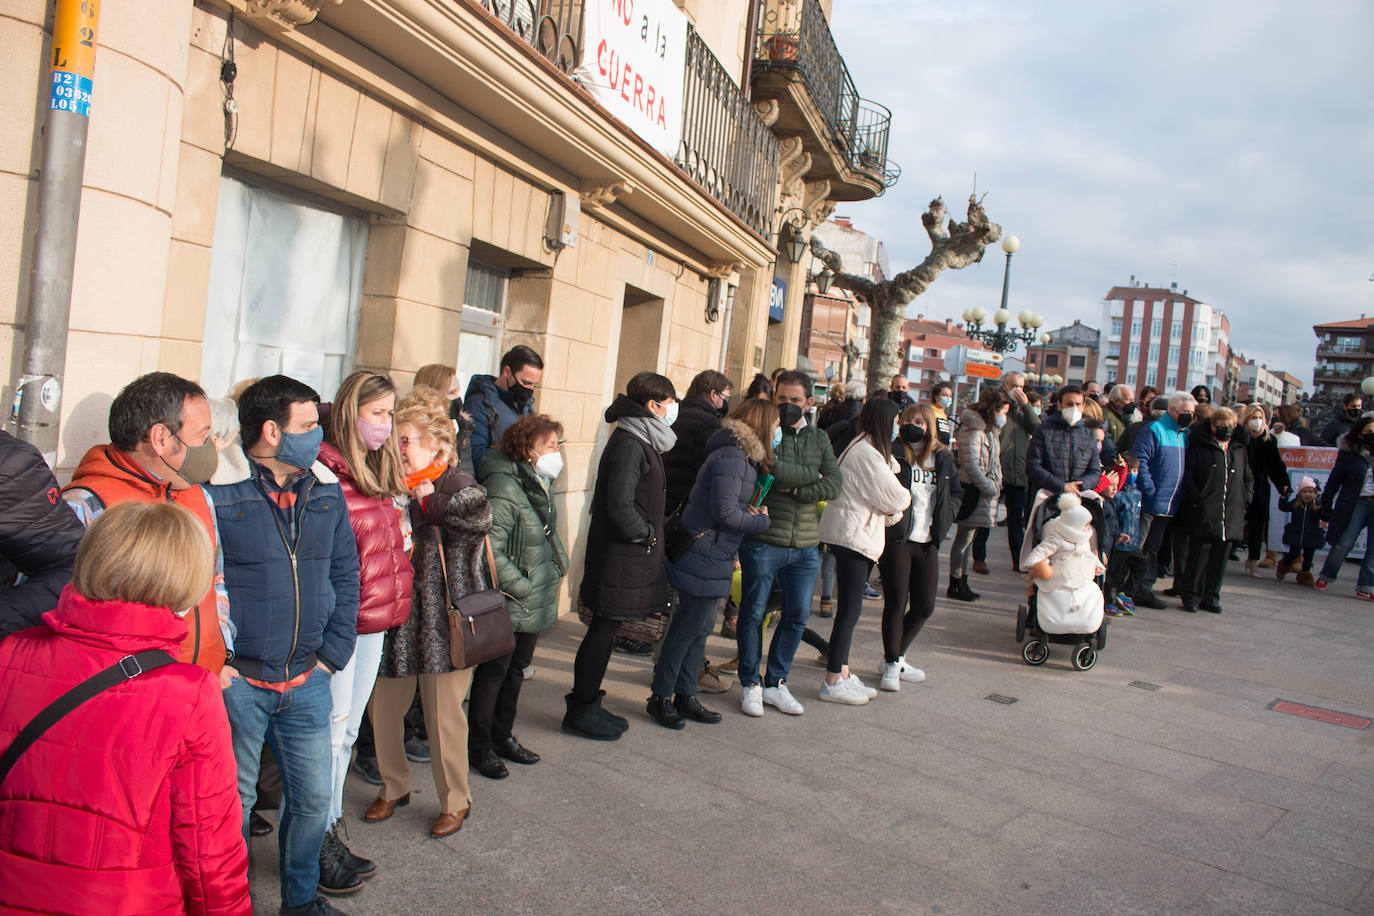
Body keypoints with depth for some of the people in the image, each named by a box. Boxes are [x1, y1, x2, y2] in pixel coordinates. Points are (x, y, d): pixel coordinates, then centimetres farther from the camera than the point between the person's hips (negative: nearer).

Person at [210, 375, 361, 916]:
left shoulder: (325, 490, 5)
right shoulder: (218, 489, -13)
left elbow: (344, 574, 11)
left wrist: (332, 652, 5)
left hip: (307, 683, 5)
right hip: (237, 682, -5)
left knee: (314, 798, 14)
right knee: (232, 802, 9)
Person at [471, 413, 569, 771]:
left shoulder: (541, 482, 7)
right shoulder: (504, 488, -23)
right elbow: (489, 550, -26)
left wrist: (558, 564, 12)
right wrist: (520, 587, -21)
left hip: (536, 602, 9)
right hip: (509, 605, -9)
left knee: (517, 667, 20)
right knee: (494, 671, 5)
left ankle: (503, 735, 35)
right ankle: (479, 746, 21)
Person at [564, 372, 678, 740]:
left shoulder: (642, 441, 13)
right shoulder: (629, 445, -19)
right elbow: (619, 505, -24)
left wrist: (651, 533, 8)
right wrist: (646, 534, -13)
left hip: (630, 555, 10)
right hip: (620, 557, -10)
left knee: (606, 629, 16)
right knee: (604, 630, 0)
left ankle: (587, 704, 26)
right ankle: (580, 711, 12)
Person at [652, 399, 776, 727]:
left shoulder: (742, 456, 14)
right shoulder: (731, 457, -19)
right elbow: (725, 512, -25)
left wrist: (753, 513, -2)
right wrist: (761, 521, -11)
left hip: (715, 558, 10)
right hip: (703, 557, -10)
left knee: (700, 627, 16)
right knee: (688, 629, 0)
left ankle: (685, 695, 26)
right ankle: (660, 697, 13)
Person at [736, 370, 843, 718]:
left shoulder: (819, 439, 12)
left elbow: (835, 484, -1)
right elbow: (773, 469, -20)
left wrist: (796, 490, -13)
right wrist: (813, 474, -7)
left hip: (805, 545, 4)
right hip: (763, 542, -4)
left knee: (797, 615, 8)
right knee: (753, 613, 5)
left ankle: (775, 682, 24)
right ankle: (750, 683, 21)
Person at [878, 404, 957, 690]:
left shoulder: (944, 458, 9)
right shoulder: (894, 455, -6)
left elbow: (954, 492, 22)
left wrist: (943, 522, 11)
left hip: (928, 542, 5)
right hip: (897, 540, -5)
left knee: (924, 607, 8)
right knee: (896, 603, -1)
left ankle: (895, 657, 27)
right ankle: (892, 666, 12)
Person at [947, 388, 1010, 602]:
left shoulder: (990, 428, 16)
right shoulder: (973, 429, -15)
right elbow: (971, 464, -20)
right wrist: (989, 488, -16)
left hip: (984, 490, 10)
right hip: (973, 491, -10)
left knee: (967, 538, 14)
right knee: (964, 538, -3)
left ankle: (961, 583, 21)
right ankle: (955, 586, 5)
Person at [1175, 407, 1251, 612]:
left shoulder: (1239, 449, 18)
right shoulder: (1199, 446, 2)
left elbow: (1248, 479, 26)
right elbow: (1188, 476, -3)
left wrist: (1244, 501, 13)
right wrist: (1197, 500, -12)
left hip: (1230, 515, 5)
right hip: (1203, 513, -5)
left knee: (1220, 556, 7)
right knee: (1199, 553, -5)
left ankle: (1211, 596, 17)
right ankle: (1191, 595, 4)